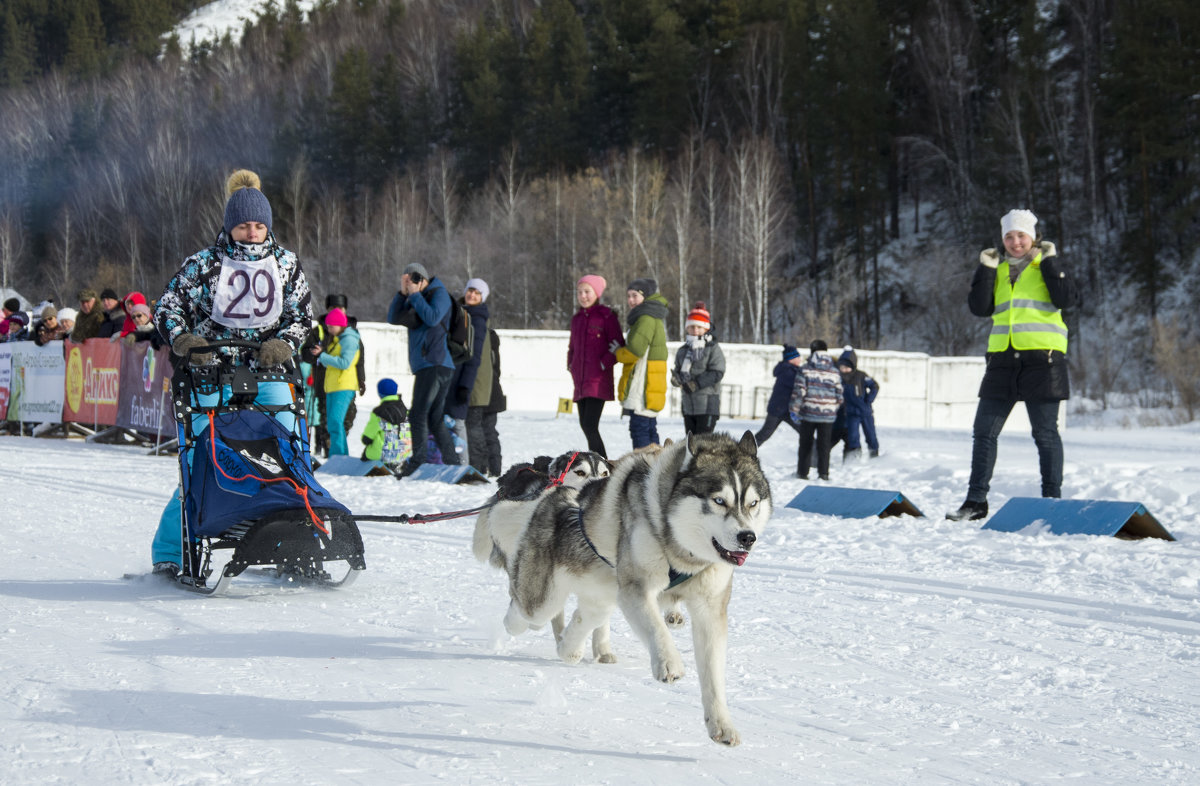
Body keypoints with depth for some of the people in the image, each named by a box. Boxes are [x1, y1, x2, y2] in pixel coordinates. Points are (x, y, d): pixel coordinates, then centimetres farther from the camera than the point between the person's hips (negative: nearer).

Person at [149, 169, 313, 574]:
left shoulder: (286, 263, 9)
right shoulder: (204, 263, 1)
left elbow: (302, 316, 11)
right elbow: (166, 308, 3)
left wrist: (281, 344, -10)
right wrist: (184, 340, -16)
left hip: (267, 376, 3)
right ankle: (168, 553, 1)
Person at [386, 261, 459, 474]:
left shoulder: (439, 293, -1)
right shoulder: (416, 299, 23)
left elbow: (432, 318, -18)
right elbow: (393, 319, 14)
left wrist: (415, 295, -10)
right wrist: (402, 293, 2)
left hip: (435, 364, -10)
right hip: (425, 366, 10)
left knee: (418, 414, -15)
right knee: (435, 420, 8)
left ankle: (418, 462, -18)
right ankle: (452, 463, 9)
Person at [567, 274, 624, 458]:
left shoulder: (607, 316, -5)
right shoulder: (577, 318, 16)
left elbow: (618, 346, -8)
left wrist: (602, 365, -13)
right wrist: (570, 365, 15)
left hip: (598, 380, -8)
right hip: (580, 381, 8)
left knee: (590, 425, -17)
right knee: (585, 426, 9)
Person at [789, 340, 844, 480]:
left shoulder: (805, 370, -5)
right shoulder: (834, 372, 2)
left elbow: (799, 391, -8)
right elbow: (839, 395, 5)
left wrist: (794, 410, 0)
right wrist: (834, 408, 20)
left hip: (808, 412, -1)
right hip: (828, 415, 1)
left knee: (806, 444, 9)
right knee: (824, 445, 8)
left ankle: (803, 471, 10)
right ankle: (823, 472, 6)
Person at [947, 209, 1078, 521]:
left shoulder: (1049, 266, 4)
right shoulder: (998, 270, 16)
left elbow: (1068, 298, -11)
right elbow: (979, 307, 5)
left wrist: (1050, 262, -13)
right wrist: (985, 269, -3)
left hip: (1042, 357, -4)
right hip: (1003, 358, 5)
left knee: (1045, 433, -1)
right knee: (984, 431, 4)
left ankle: (1052, 500, 6)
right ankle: (976, 501, 10)